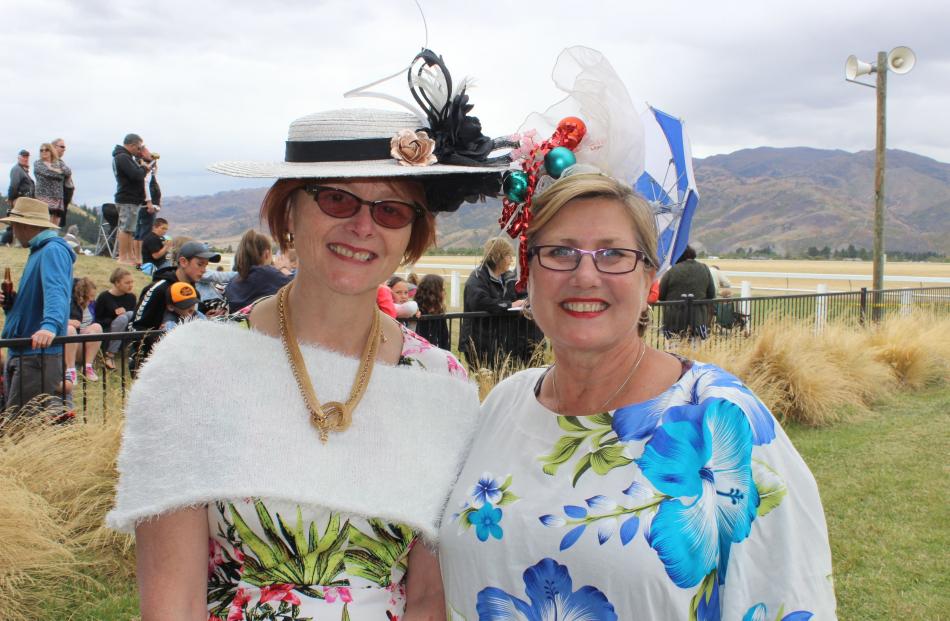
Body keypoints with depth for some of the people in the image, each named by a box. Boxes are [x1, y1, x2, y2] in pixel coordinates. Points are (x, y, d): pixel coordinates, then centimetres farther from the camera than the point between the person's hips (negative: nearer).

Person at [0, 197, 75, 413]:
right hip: (20, 352, 10)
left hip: (39, 353, -10)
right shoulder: (39, 251, 20)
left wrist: (50, 325, -42)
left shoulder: (53, 250, -11)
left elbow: (56, 291, -27)